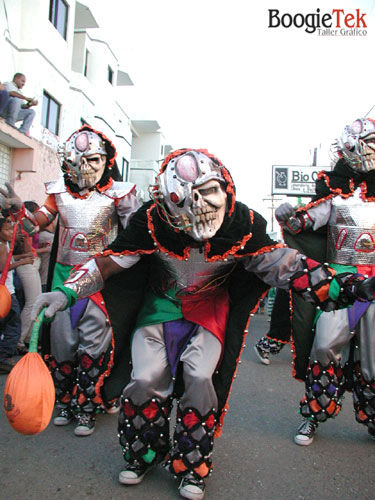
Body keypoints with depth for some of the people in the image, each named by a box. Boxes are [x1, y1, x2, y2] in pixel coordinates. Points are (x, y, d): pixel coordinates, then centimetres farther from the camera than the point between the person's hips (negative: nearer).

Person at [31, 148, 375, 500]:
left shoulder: (242, 223, -20)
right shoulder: (152, 221, -23)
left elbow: (279, 264, -12)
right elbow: (109, 262, -14)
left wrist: (342, 286, -19)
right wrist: (67, 292, -24)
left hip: (211, 309, 0)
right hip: (161, 302, 1)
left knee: (199, 378, -12)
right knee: (145, 379, -5)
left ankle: (191, 465, 15)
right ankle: (145, 454, 26)